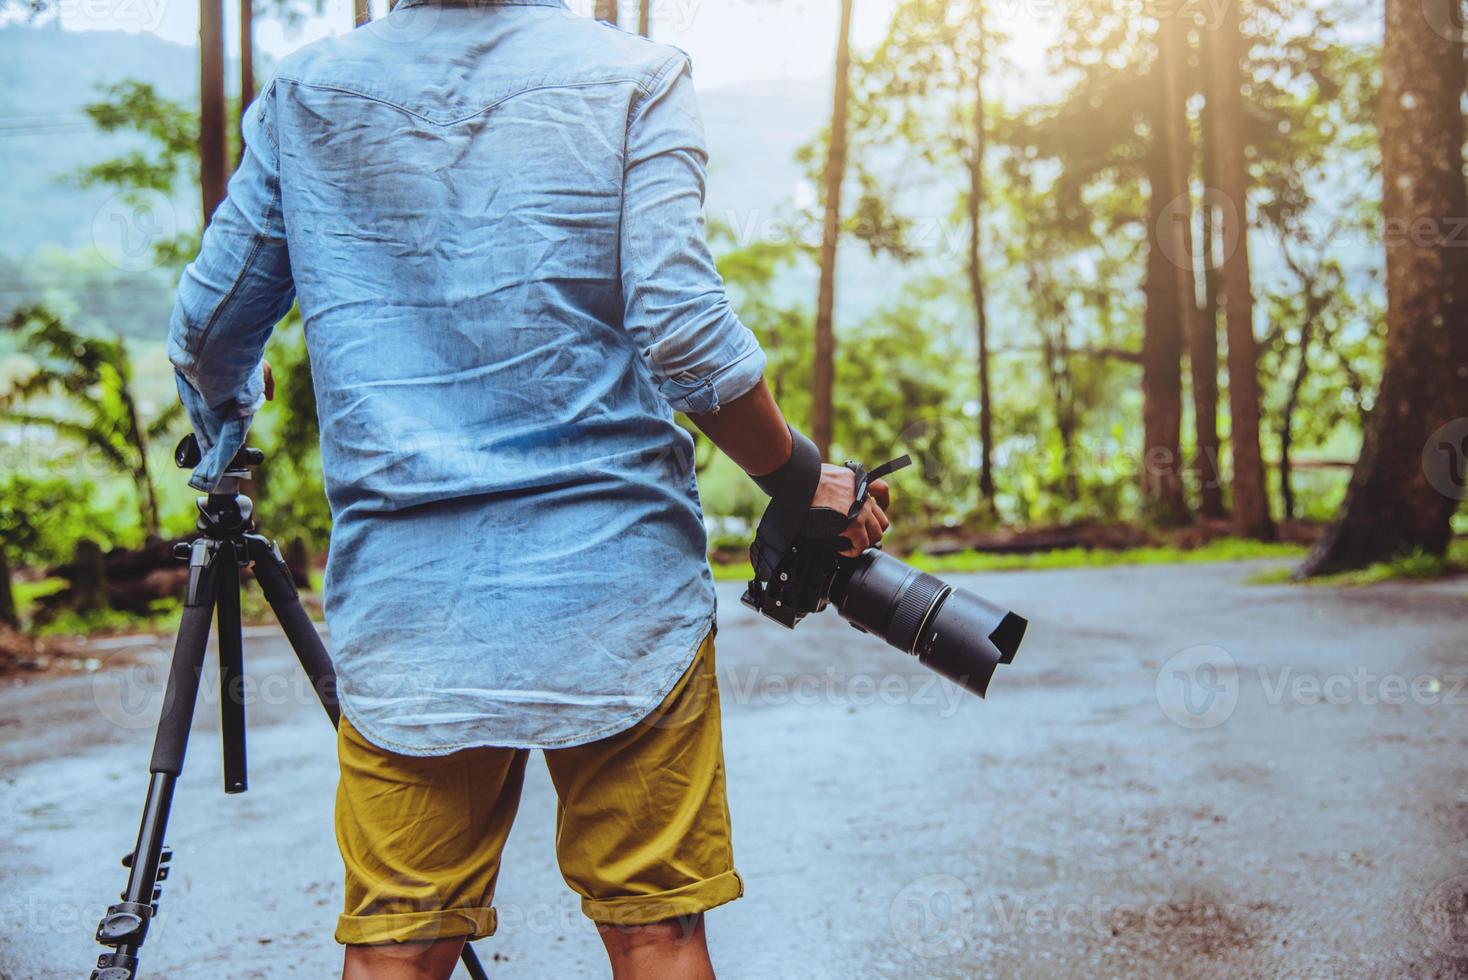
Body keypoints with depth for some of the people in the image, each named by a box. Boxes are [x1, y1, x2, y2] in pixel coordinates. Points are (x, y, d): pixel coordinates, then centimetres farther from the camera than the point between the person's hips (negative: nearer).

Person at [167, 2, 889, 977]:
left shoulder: (302, 94, 7)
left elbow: (207, 331, 14)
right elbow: (684, 334, -13)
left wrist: (227, 412, 36)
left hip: (400, 603, 3)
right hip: (618, 586, -2)